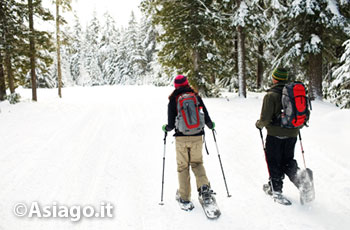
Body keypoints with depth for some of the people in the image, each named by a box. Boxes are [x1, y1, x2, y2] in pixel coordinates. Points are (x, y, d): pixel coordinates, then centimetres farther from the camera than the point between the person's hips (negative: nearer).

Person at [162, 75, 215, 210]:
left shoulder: (173, 100, -3)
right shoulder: (196, 97, 1)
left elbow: (171, 124, -5)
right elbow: (206, 118, 2)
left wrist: (166, 128, 17)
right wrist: (211, 125, 23)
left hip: (181, 138, -1)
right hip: (197, 137, 2)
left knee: (183, 166, 9)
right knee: (197, 163, 20)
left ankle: (184, 198, 13)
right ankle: (204, 186, -2)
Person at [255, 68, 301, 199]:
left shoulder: (271, 95, -14)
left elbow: (265, 118, -17)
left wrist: (259, 124, 3)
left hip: (275, 134, -5)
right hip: (292, 134, 5)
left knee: (274, 162, 9)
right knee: (287, 160, 20)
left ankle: (276, 189, 16)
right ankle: (298, 177, -3)